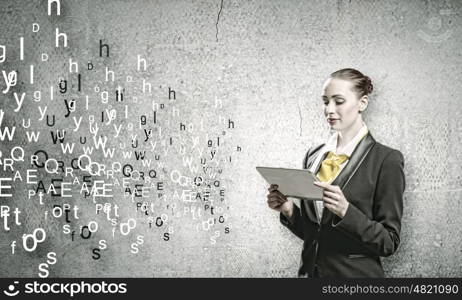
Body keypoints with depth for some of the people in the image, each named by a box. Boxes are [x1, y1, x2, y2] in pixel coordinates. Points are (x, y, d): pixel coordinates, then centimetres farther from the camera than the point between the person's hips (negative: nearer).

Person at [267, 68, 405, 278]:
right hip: (311, 270, 5)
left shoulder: (386, 160, -11)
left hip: (356, 272, -5)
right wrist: (289, 210, -8)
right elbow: (309, 231, 10)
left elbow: (389, 242, -13)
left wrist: (345, 210, -25)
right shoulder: (314, 155, 5)